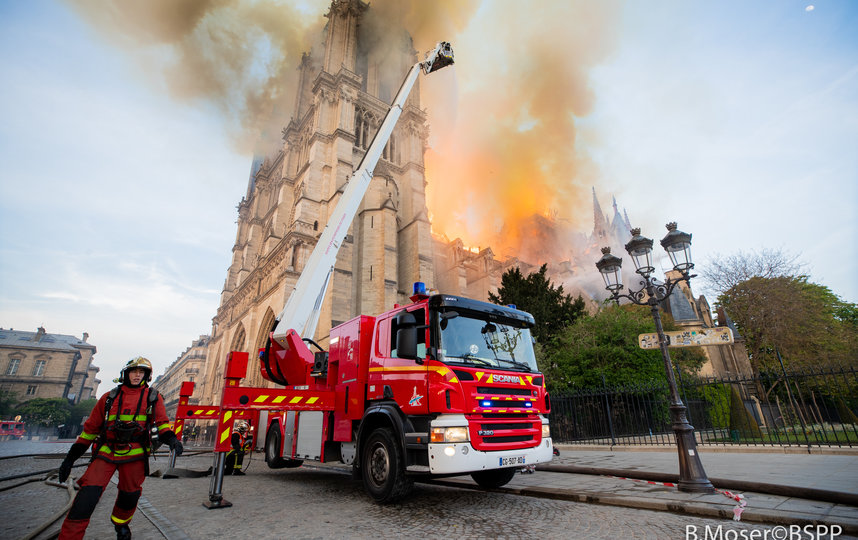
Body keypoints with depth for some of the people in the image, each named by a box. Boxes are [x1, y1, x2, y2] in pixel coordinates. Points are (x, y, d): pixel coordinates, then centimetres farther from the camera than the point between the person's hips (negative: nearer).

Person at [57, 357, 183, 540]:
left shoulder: (153, 398, 5)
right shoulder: (110, 397, 10)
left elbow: (162, 423, 0)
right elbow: (91, 428, 15)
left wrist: (171, 439, -19)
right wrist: (71, 456, 13)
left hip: (134, 455, 0)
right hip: (106, 451, 1)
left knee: (129, 495, 8)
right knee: (87, 496, -13)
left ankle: (121, 523, 36)